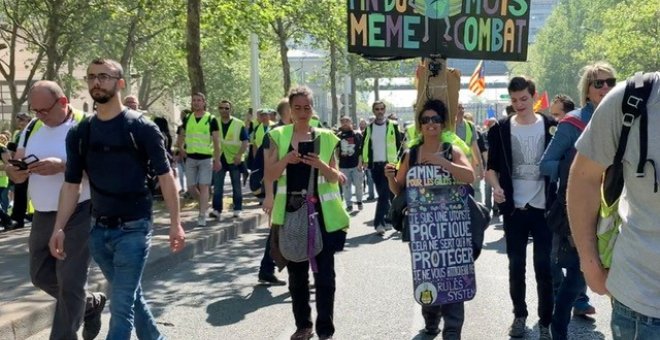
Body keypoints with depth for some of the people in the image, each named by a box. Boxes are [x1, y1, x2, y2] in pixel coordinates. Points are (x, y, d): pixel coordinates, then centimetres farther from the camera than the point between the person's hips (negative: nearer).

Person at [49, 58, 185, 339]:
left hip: (134, 228, -5)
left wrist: (175, 223, -9)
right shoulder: (79, 133, 5)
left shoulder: (142, 128, -7)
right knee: (130, 295, 18)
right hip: (98, 229, 5)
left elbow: (165, 176, -6)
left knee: (121, 305, -5)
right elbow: (72, 184, 6)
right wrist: (59, 227, -3)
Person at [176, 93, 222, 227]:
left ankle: (202, 216, -4)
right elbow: (181, 135, 20)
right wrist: (180, 148, 2)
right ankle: (204, 204, 32)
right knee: (191, 188, 6)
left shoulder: (211, 119, -4)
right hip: (190, 158, 4)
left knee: (204, 186, -6)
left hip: (206, 158, -4)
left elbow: (216, 141, -4)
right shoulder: (187, 119, 7)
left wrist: (217, 159, -9)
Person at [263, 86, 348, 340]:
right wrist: (286, 160, -19)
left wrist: (320, 165, -17)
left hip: (321, 211, -1)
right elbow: (270, 175, -2)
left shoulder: (325, 137, 4)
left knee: (325, 273, -3)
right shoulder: (278, 136, 4)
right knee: (296, 272, 11)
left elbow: (335, 178, 3)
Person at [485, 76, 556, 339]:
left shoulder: (550, 126, -1)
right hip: (513, 209, 1)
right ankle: (519, 315, 25)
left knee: (544, 268, 2)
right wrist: (495, 187, -15)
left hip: (543, 208, -1)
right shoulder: (500, 129, 0)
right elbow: (491, 167, 5)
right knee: (516, 267, 10)